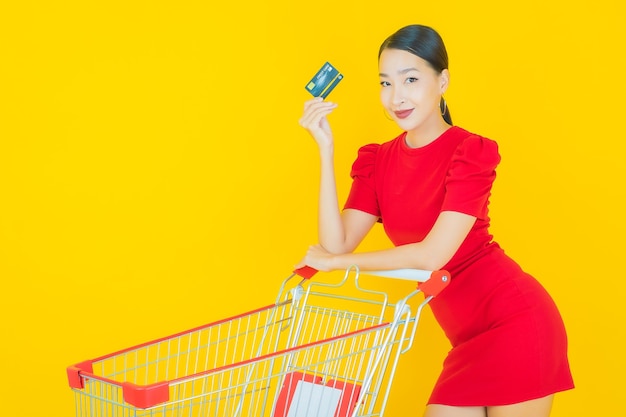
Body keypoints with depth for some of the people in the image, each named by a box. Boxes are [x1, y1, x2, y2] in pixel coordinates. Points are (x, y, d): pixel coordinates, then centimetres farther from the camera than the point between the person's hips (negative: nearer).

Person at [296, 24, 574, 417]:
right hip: (469, 334, 6)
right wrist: (326, 149, -9)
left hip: (515, 321, -6)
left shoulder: (470, 152, -12)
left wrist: (335, 262, -13)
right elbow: (336, 245, -6)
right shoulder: (378, 160, 6)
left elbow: (433, 254, -21)